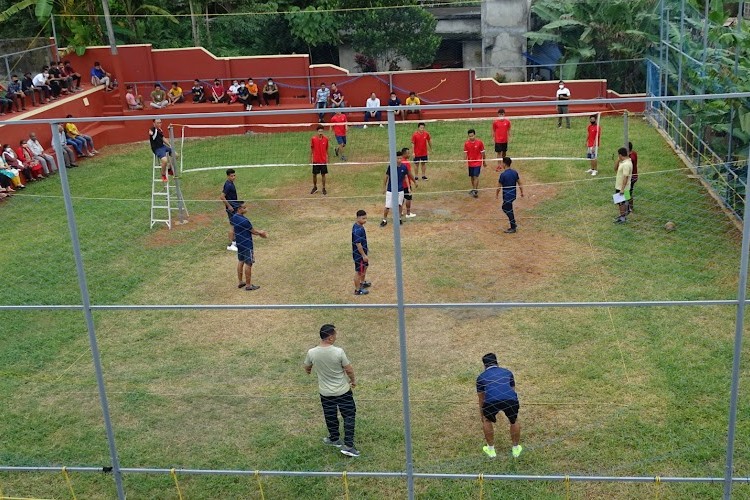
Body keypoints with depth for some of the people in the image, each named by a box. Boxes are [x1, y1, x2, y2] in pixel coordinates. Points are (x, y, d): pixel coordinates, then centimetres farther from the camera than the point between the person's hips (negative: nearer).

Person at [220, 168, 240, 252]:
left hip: (234, 207, 10)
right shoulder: (228, 185, -22)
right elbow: (222, 197, -27)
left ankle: (234, 241, 31)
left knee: (235, 225, 19)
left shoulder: (230, 183, 7)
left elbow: (223, 190, 23)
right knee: (232, 225, -6)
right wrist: (229, 206, -21)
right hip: (231, 208, -10)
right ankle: (230, 245, -1)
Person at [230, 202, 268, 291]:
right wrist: (261, 233, 4)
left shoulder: (233, 218, 1)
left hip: (239, 243, 9)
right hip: (247, 245, -9)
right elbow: (253, 231, -14)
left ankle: (240, 282, 28)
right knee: (248, 264, 2)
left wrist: (259, 232, 6)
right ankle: (248, 285, 10)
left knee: (240, 262, 19)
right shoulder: (244, 220, -27)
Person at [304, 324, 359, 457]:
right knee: (349, 416, 10)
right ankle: (348, 445, 7)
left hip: (325, 392, 3)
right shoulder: (338, 352, -25)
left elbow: (307, 368, 6)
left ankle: (334, 439, 41)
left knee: (330, 416, 22)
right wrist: (353, 380, 8)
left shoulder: (311, 353, -15)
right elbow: (349, 369, -14)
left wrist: (308, 371, 31)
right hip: (343, 391, -3)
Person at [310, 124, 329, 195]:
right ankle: (315, 187, 28)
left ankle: (324, 189, 17)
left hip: (323, 160, 0)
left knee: (323, 174, 6)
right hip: (315, 160, 0)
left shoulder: (326, 139, -5)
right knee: (314, 174, 8)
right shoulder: (313, 138, -8)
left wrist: (327, 158, 5)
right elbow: (311, 149, 2)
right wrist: (311, 158, 2)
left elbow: (326, 149, 5)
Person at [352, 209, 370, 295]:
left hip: (362, 252, 10)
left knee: (365, 267, 28)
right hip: (359, 254, -10)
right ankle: (357, 290, 15)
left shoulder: (358, 226, 2)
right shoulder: (358, 230, -29)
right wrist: (364, 255, -21)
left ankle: (362, 282, 48)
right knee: (358, 271, 3)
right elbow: (358, 244, -27)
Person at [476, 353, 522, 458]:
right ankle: (516, 449, 41)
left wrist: (482, 418, 53)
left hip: (491, 401, -1)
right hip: (511, 399, 1)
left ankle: (491, 450, 35)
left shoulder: (481, 377, 30)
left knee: (487, 421, 32)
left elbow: (481, 400, 39)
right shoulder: (507, 372, 34)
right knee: (514, 421, 33)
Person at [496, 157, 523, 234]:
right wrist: (521, 192, 19)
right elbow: (519, 183, 8)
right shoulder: (515, 172, 1)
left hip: (507, 196, -7)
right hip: (513, 194, 7)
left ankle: (513, 228, 9)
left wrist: (496, 194, 4)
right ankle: (513, 224, 26)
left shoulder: (503, 174, -18)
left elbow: (499, 186, -10)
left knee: (509, 211, 3)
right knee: (505, 208, 22)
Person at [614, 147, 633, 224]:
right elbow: (616, 168, 17)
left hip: (622, 188, -10)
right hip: (619, 186, 10)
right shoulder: (623, 162, 5)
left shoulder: (626, 164, -26)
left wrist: (622, 189, -25)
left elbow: (625, 177, -27)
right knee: (620, 202, 21)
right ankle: (622, 215, 35)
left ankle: (623, 218, 13)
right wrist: (618, 160, 0)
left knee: (622, 202, 2)